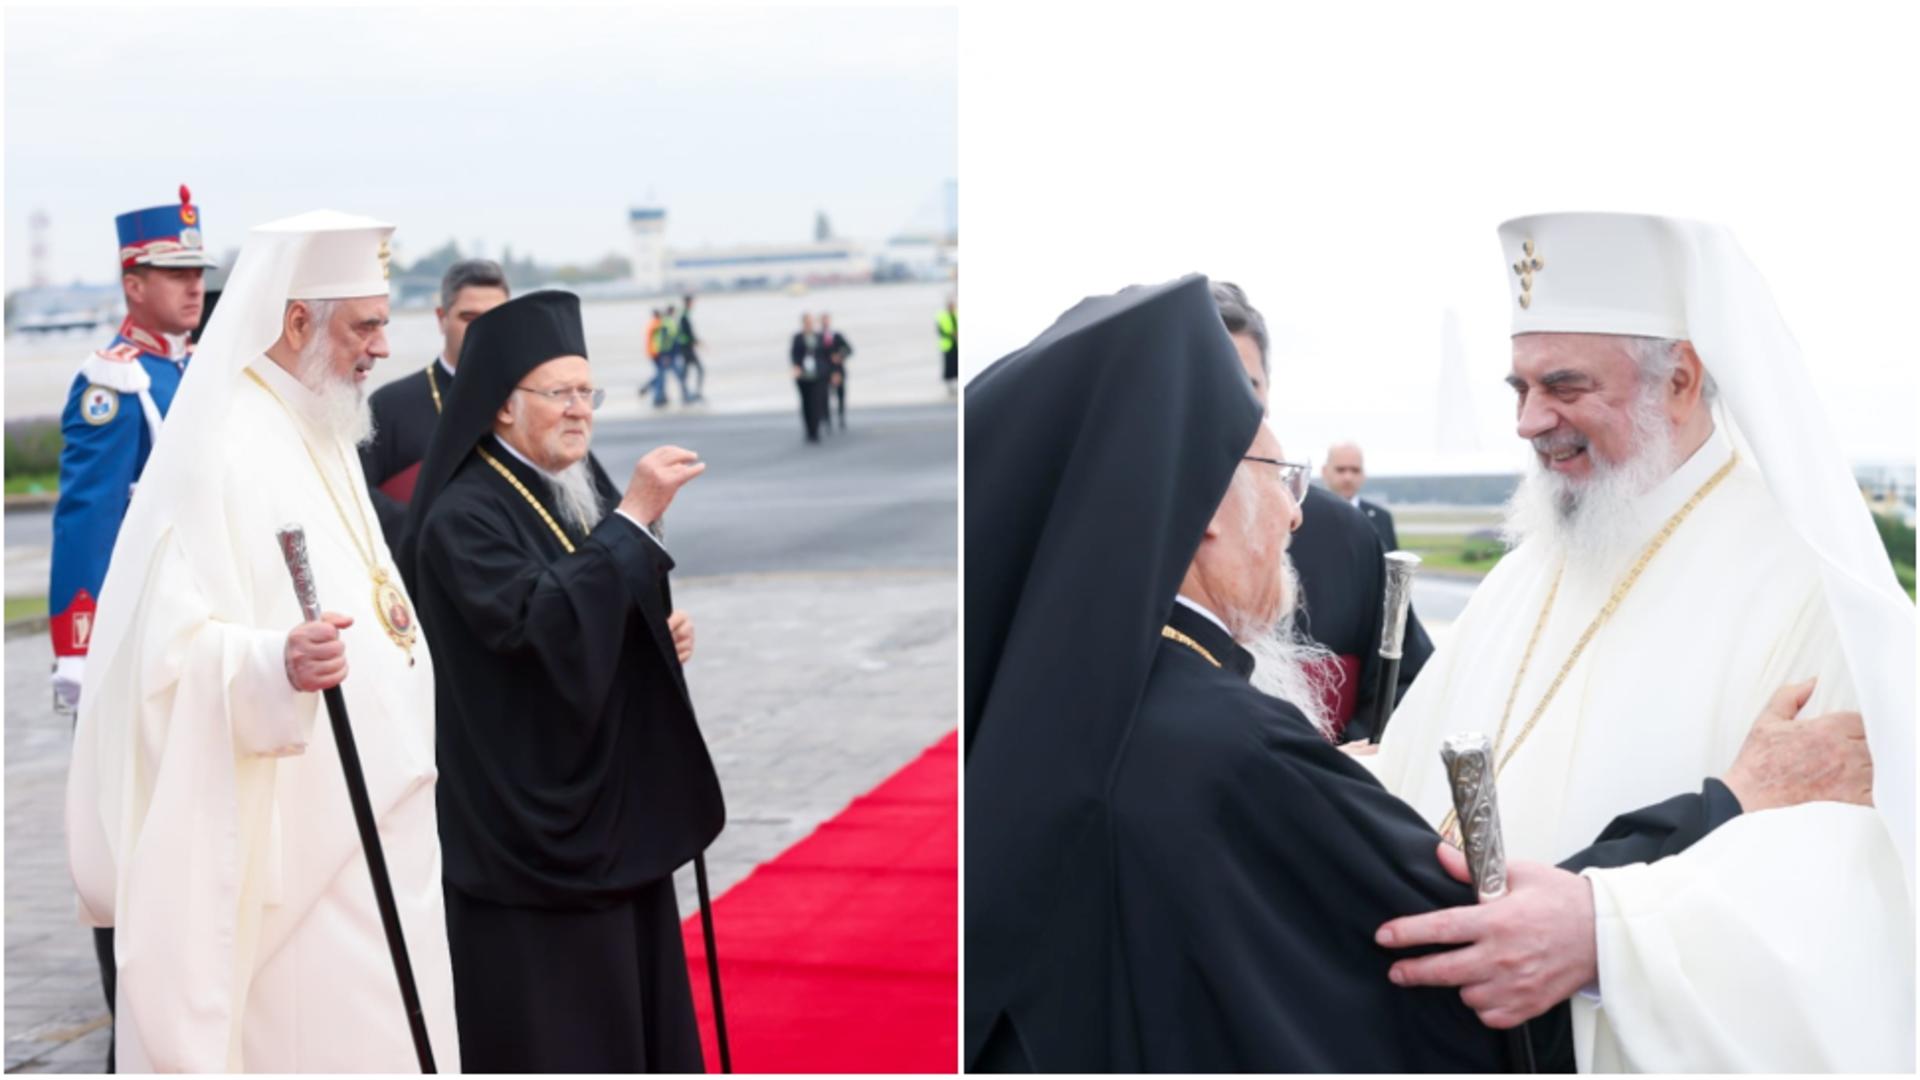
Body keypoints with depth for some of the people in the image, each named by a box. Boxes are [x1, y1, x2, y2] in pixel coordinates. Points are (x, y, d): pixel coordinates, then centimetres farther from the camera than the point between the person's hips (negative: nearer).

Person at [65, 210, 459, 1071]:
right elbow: (176, 645, -25)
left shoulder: (318, 433, 13)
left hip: (363, 815, 10)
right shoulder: (225, 451, -17)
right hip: (292, 833, -10)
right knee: (320, 1037, -4)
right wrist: (276, 663, -41)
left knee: (376, 1031, 15)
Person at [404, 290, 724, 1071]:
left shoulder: (586, 496, 12)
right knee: (550, 1029, -2)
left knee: (633, 1015, 13)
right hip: (535, 825, -8)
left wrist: (668, 639, 1)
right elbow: (540, 621, -29)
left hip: (621, 809, 8)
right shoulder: (463, 517, -14)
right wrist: (632, 516, -29)